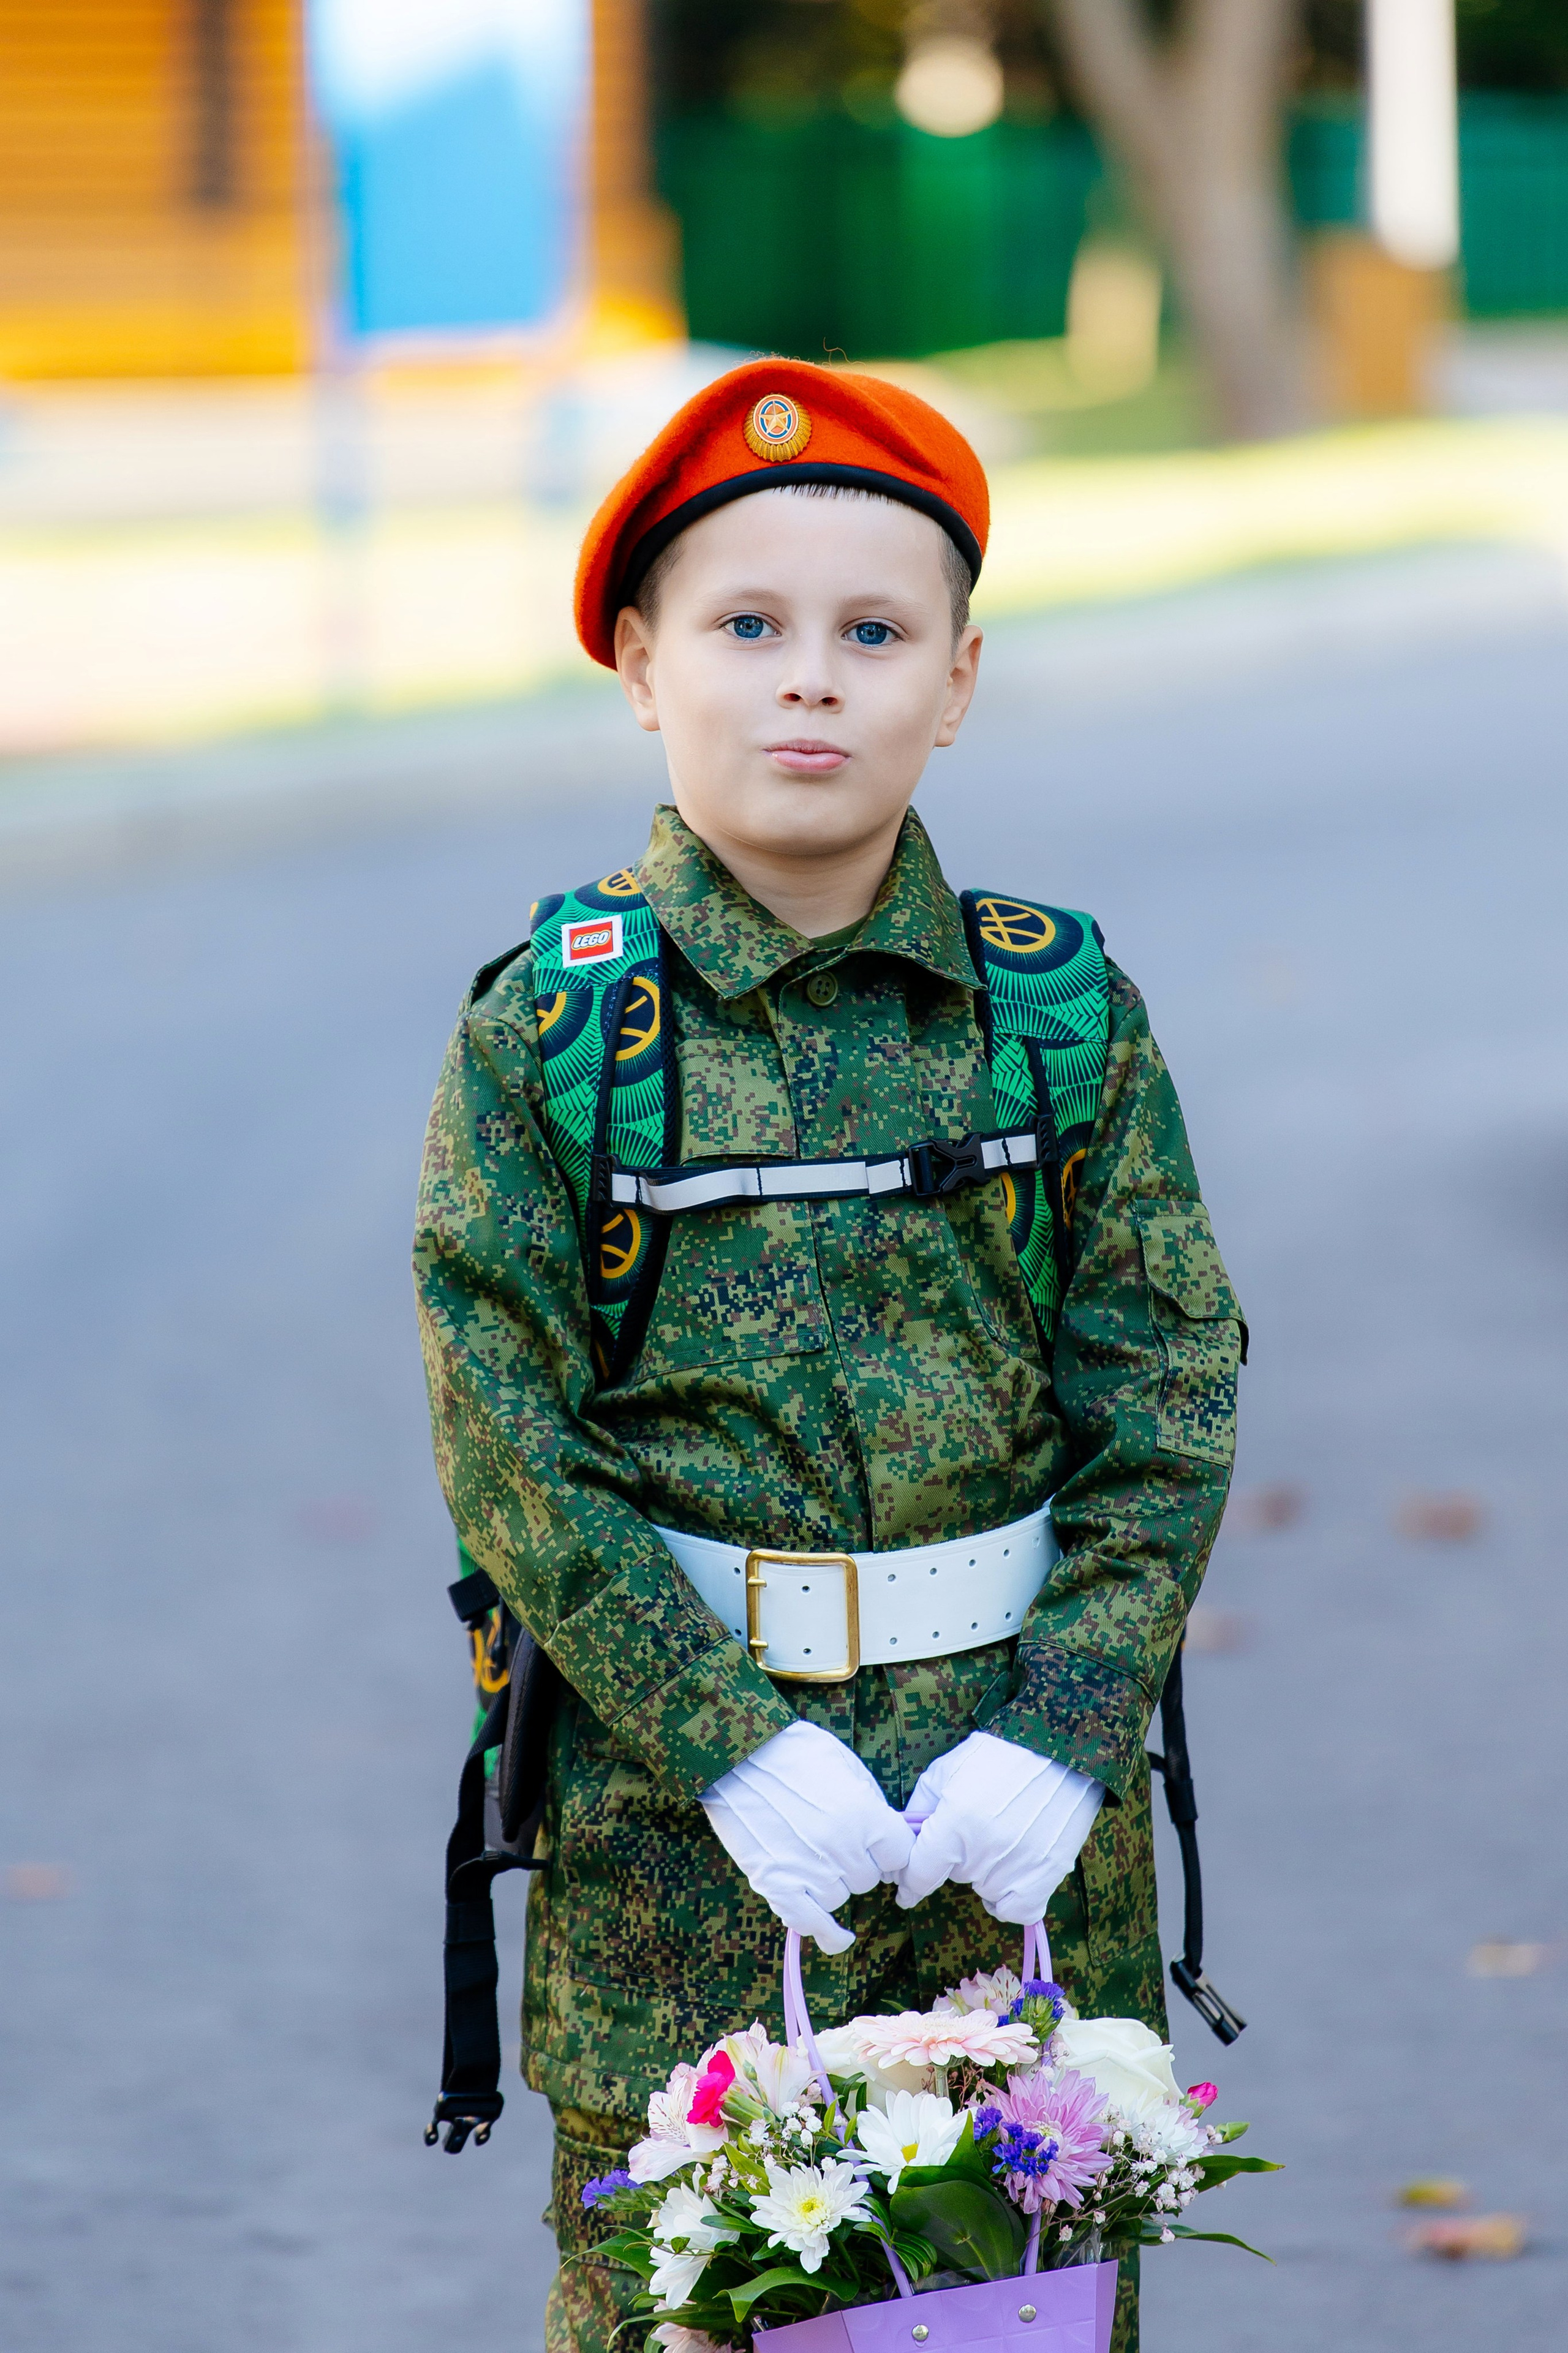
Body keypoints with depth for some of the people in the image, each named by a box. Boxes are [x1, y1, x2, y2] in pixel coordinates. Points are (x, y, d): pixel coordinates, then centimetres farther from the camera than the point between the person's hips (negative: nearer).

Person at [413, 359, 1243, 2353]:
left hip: (1026, 1805, 2)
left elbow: (1170, 1399, 0)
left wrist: (1064, 1731, -11)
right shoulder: (544, 1031, -5)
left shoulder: (1065, 1012, 1)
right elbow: (511, 1444, -7)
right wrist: (729, 1744, -15)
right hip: (682, 1810, -1)